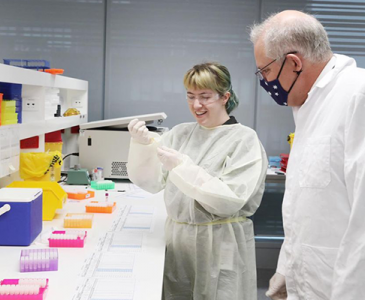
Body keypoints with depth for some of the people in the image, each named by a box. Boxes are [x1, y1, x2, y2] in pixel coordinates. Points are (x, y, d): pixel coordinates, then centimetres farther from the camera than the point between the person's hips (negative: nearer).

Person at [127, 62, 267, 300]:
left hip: (221, 247, -4)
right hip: (177, 240, 5)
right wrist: (141, 144, -16)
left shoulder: (244, 140, -8)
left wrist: (181, 166, -24)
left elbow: (229, 200, -17)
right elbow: (150, 182, 1)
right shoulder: (180, 133, 6)